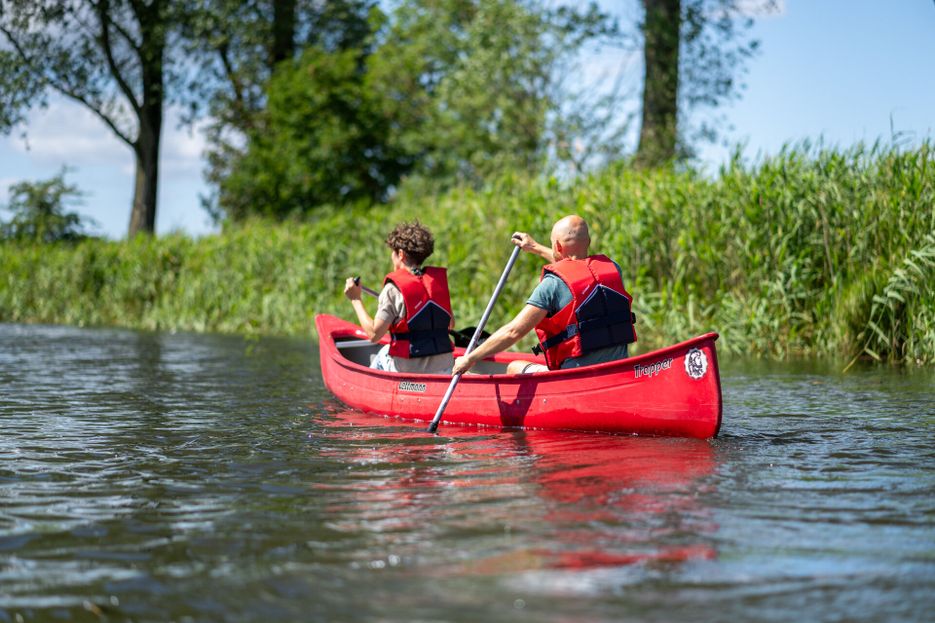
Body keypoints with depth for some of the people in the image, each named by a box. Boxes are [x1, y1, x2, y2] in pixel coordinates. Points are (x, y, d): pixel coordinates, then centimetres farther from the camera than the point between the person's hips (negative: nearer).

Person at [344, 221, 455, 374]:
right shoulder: (439, 279, 4)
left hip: (408, 370, -4)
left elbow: (374, 334, -13)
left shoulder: (393, 288, -11)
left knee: (382, 355, 26)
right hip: (443, 368, 4)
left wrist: (356, 299, -3)